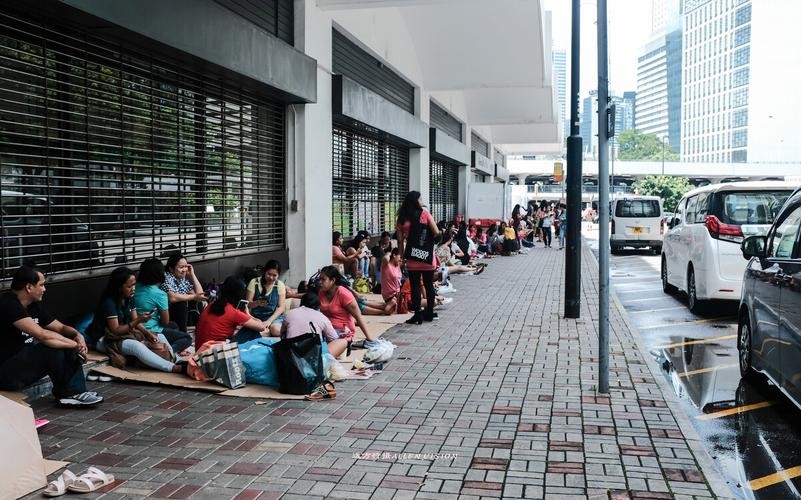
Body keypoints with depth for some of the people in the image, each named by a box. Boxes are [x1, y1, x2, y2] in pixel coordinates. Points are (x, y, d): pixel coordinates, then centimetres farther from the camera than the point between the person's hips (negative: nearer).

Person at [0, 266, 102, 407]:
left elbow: (61, 327, 12)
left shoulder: (35, 305, 7)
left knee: (68, 347, 0)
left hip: (26, 360, 10)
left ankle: (75, 392, -7)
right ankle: (67, 393, -4)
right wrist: (75, 344, -21)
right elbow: (42, 335, -31)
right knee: (53, 349, -26)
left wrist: (77, 335, -11)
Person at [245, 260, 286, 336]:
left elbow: (281, 307, -4)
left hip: (274, 316, -1)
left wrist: (269, 321, -17)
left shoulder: (280, 285, 0)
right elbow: (248, 304, -2)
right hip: (256, 316, 1)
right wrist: (257, 303, -25)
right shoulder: (254, 282, -2)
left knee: (276, 330, -34)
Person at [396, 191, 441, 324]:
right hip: (427, 256, 0)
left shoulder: (402, 218, 2)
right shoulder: (424, 213, -3)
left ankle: (417, 316, 2)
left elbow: (400, 240, 1)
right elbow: (436, 233, -9)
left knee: (415, 286, 3)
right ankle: (429, 313, 21)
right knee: (429, 285, 12)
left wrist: (402, 257, 9)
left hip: (412, 258, 1)